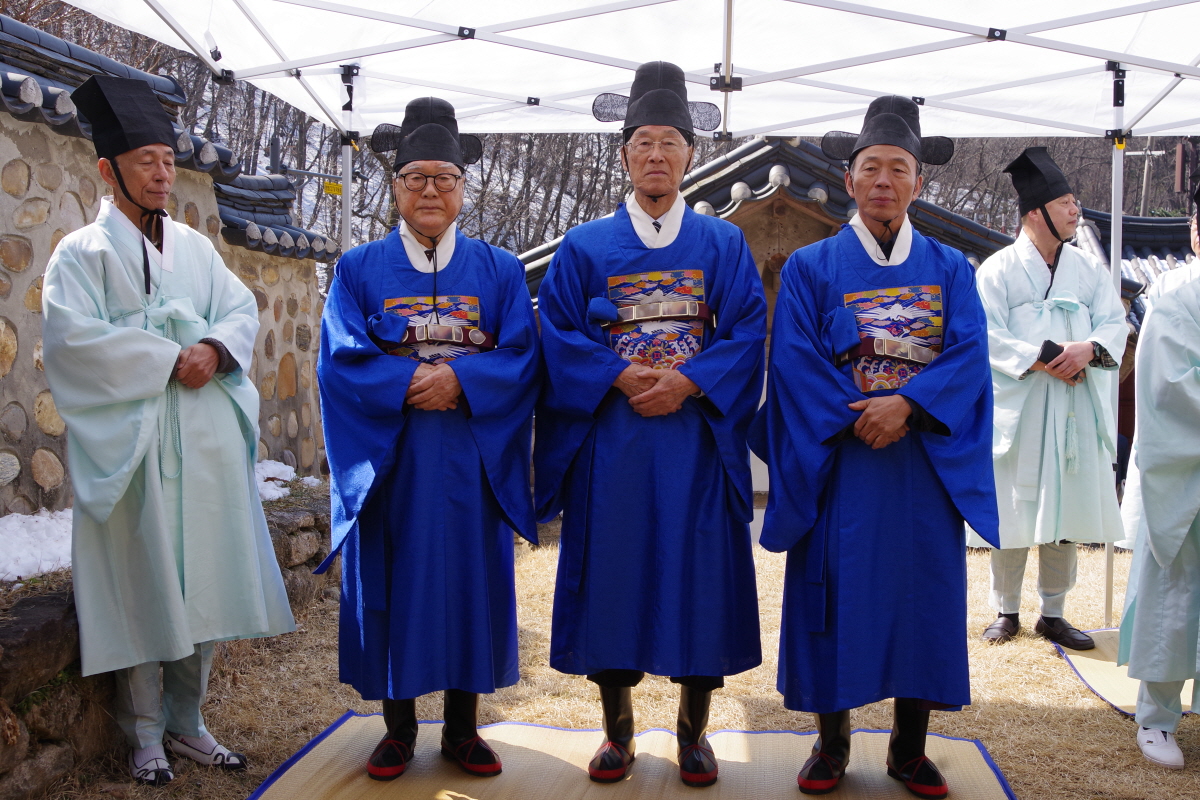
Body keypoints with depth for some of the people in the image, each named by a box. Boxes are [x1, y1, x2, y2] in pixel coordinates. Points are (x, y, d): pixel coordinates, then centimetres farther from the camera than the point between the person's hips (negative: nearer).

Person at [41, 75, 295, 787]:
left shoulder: (194, 247, 16)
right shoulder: (83, 252, 1)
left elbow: (243, 310, 10)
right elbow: (74, 335, -12)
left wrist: (214, 348, -11)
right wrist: (169, 359, -15)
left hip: (205, 437, 5)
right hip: (132, 441, -4)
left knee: (202, 580, 6)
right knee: (142, 581, -1)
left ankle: (188, 721, 18)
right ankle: (146, 734, 12)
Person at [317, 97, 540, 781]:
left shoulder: (499, 269, 9)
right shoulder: (361, 269, 7)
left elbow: (523, 359, -2)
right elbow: (342, 360, -5)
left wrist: (459, 380, -19)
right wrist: (414, 382, -19)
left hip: (471, 462, 1)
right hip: (389, 461, 0)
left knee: (469, 580, 5)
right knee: (395, 582, 4)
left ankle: (463, 729, 18)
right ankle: (399, 729, 18)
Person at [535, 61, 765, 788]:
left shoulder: (723, 243, 8)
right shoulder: (585, 248, 7)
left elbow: (747, 332, -1)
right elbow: (559, 336, 0)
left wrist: (686, 382, -15)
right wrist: (621, 379, -14)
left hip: (698, 438, 0)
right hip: (610, 441, 0)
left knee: (700, 575, 2)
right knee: (612, 574, 3)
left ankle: (695, 729, 18)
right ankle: (618, 729, 18)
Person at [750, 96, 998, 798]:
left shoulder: (951, 270, 10)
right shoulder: (811, 268, 4)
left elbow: (969, 355, -3)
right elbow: (795, 362, -6)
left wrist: (906, 406, -19)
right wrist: (858, 420, -16)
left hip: (926, 467, 2)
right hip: (839, 466, -2)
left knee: (923, 595, 6)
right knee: (839, 595, 2)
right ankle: (832, 743, 17)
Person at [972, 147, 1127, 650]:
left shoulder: (1088, 269, 10)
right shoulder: (998, 270, -3)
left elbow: (1115, 322, 4)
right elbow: (988, 338, -10)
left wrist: (1089, 348, -17)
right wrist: (1043, 358, -19)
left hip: (1075, 414, 4)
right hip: (1017, 412, -4)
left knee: (1065, 513, 7)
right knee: (1013, 514, 3)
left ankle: (1052, 614, 19)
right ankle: (1007, 612, 18)